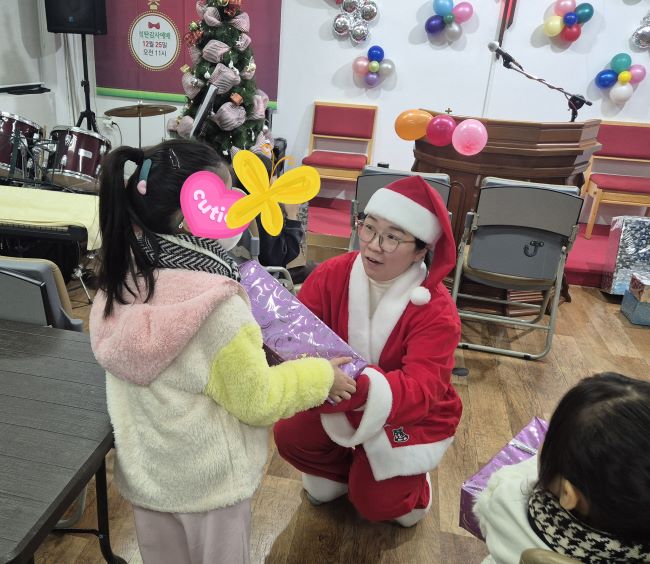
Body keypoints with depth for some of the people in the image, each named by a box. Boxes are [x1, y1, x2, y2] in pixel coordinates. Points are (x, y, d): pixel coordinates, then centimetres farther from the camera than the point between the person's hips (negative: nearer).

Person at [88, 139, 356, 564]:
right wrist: (321, 376, -7)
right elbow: (257, 401, -21)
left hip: (143, 469, 6)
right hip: (208, 482, -5)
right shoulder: (217, 310, -32)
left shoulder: (123, 282, -11)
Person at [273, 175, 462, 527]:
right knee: (290, 435, -17)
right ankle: (341, 469, 17)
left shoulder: (436, 311, -27)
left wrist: (362, 387, -59)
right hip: (345, 403, 3)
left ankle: (408, 486, 25)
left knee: (374, 502, -13)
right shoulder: (333, 274, -17)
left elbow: (421, 390, -39)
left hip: (411, 417, -3)